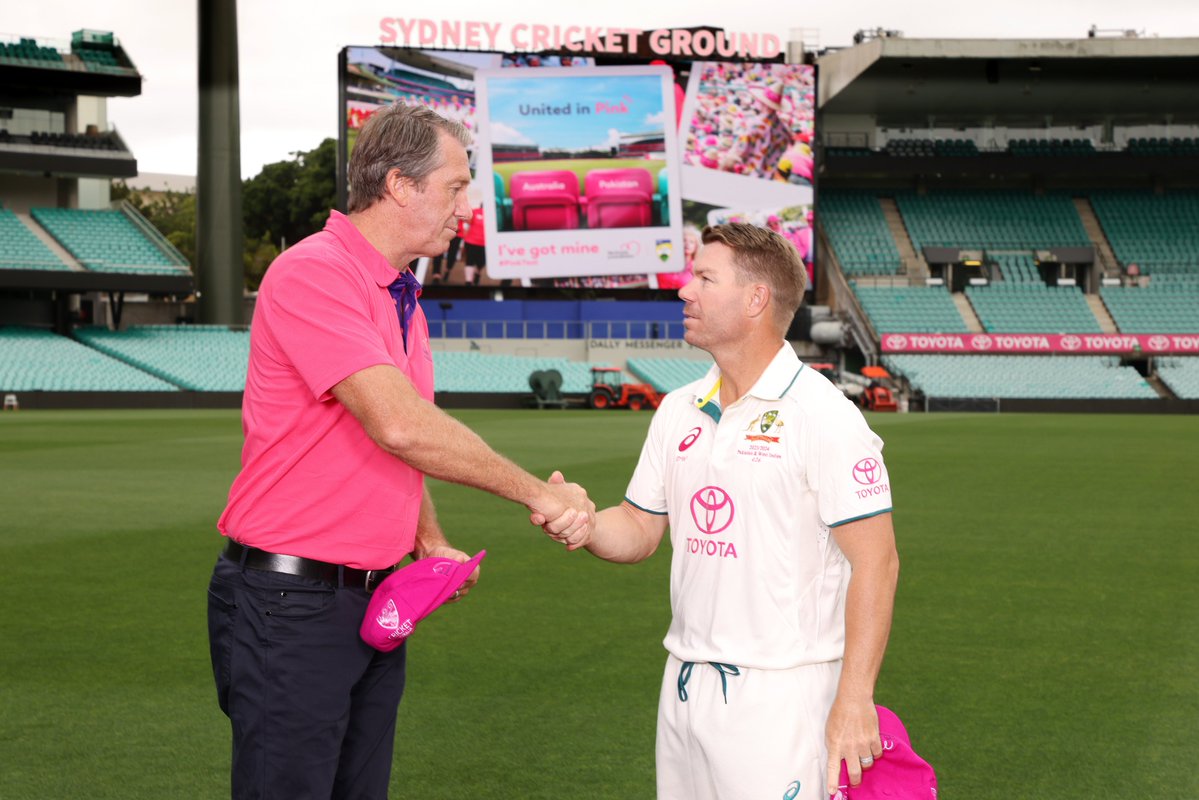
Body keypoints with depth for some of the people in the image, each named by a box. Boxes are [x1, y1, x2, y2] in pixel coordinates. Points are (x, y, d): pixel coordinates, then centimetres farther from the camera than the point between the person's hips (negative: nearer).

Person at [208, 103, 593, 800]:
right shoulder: (312, 273, -16)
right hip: (290, 604, -9)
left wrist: (429, 543, 8)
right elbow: (400, 426, -25)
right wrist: (536, 493, -18)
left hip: (374, 598, 9)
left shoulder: (404, 300, 14)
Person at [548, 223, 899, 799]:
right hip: (685, 685, 7)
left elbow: (875, 561, -13)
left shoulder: (823, 415, -11)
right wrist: (585, 525, -7)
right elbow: (640, 530, 16)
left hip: (783, 695, -6)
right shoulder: (678, 411, 11)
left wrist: (855, 699, -18)